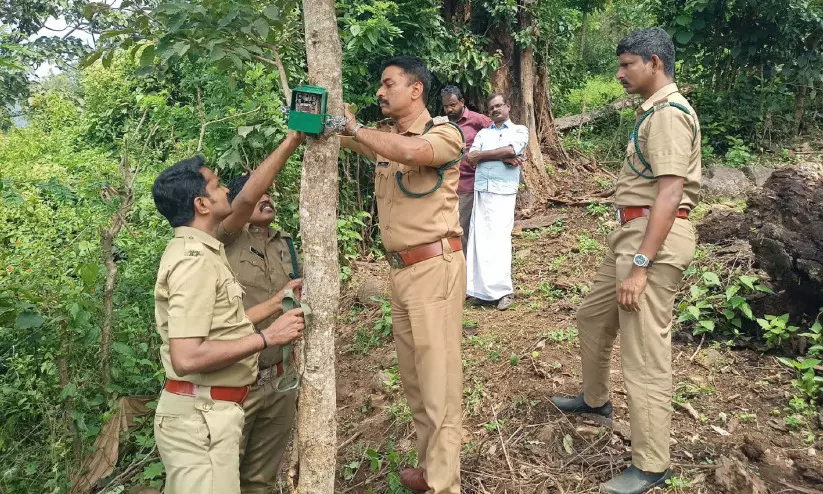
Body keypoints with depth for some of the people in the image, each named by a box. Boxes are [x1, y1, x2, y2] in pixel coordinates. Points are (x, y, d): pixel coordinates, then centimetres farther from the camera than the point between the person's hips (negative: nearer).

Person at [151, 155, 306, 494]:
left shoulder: (195, 251, 12)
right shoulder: (194, 260, -20)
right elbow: (186, 358, -28)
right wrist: (268, 337, -22)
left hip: (203, 409, 10)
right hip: (201, 416, -10)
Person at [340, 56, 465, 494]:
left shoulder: (444, 133, -7)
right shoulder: (385, 137, 15)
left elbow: (413, 151, -29)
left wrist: (355, 128, -19)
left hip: (434, 266, -8)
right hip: (399, 269, 8)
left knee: (438, 378, -2)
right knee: (413, 377, 14)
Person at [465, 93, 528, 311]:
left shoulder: (519, 130, 12)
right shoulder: (483, 133, 20)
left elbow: (510, 150, -9)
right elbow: (472, 158, 3)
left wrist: (482, 155, 1)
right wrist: (503, 158, -7)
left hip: (503, 192, -3)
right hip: (480, 191, 4)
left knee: (499, 238, -9)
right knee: (479, 238, -1)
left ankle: (503, 290, -5)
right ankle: (482, 287, 6)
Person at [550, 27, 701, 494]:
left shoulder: (669, 112, -15)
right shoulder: (655, 110, 17)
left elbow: (669, 193, -23)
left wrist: (641, 265, -26)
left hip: (657, 238, -11)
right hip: (634, 232, 11)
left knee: (644, 353, -5)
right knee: (593, 316, 24)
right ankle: (595, 398, 44)